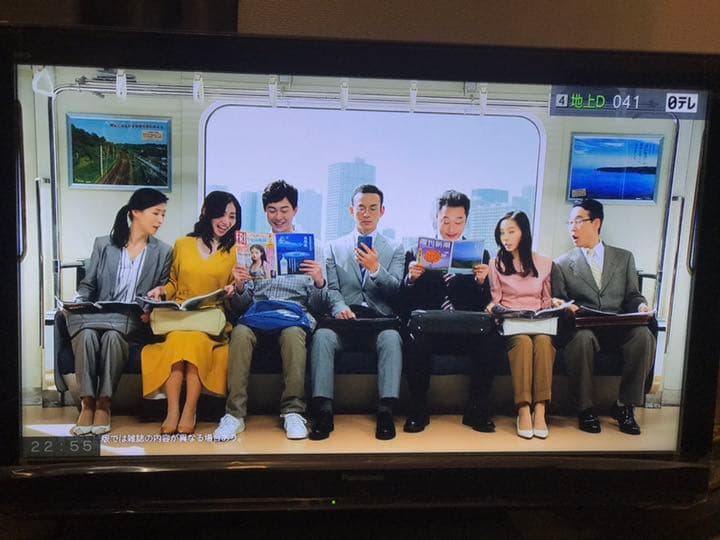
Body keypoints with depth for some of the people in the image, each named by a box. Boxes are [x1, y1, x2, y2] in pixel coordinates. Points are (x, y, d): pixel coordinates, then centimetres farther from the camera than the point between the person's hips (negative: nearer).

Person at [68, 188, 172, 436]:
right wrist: (77, 303, -8)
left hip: (133, 320, -1)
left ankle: (104, 404, -25)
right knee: (87, 334, -33)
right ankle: (87, 403, -25)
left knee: (112, 336, -34)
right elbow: (87, 285, 13)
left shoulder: (163, 252, 12)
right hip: (98, 313, 1)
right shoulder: (103, 244, 12)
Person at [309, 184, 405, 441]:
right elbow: (331, 288, 7)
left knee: (391, 338, -35)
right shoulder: (334, 247, 19)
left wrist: (376, 269, -14)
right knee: (322, 336, -32)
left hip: (380, 318, 0)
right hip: (346, 317, 1)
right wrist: (340, 308, -16)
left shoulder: (395, 248, 18)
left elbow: (395, 290, 5)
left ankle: (386, 411, -35)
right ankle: (323, 412, -32)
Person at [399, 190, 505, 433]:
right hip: (428, 329, -1)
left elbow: (484, 305, 8)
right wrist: (410, 279, -12)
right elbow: (403, 304, 7)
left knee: (493, 342, -30)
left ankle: (477, 410, -9)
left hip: (467, 330, 1)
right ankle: (418, 411, -13)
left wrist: (481, 281, -12)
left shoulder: (480, 255, 15)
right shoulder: (416, 254, 13)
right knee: (415, 342, -34)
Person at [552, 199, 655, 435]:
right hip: (583, 327, -2)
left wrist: (641, 305, -8)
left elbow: (632, 296, 15)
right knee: (582, 338, -38)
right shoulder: (562, 264, 14)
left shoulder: (624, 258, 18)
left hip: (620, 328, 2)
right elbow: (558, 301, 9)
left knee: (643, 335, -31)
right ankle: (585, 409, -21)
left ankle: (625, 406, -17)